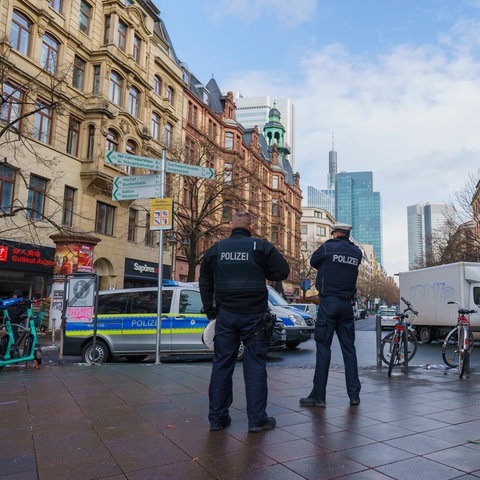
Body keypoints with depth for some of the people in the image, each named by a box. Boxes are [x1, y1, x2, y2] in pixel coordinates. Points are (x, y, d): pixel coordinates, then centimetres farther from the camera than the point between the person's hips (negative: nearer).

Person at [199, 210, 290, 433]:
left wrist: (210, 311, 19)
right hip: (254, 315, -2)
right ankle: (257, 419, 8)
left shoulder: (215, 249, 8)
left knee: (221, 365, 10)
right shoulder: (261, 246, -3)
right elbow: (282, 271, -1)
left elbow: (205, 283, 12)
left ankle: (217, 418, 17)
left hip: (225, 315, 3)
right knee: (255, 365, 4)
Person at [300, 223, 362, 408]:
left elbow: (313, 261, 9)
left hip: (329, 301, -5)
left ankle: (318, 396, -1)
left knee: (323, 347, -3)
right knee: (349, 348, 10)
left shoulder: (328, 247, -4)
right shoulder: (357, 252, 9)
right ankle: (354, 394, 14)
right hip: (347, 304, 5)